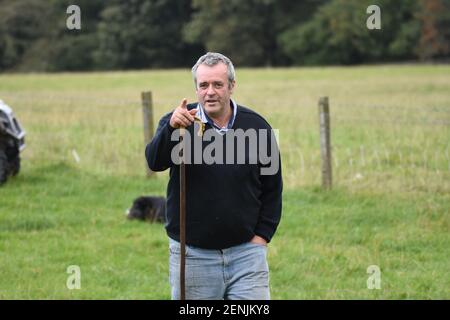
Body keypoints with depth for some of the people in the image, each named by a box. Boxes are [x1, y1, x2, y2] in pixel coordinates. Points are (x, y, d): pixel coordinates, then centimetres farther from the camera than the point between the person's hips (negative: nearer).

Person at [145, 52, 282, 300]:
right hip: (192, 254, 0)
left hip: (246, 251, 1)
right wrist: (171, 128, -38)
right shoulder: (176, 122, -1)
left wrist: (262, 235, 2)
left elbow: (272, 187, 10)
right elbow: (154, 162, -20)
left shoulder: (256, 126, 3)